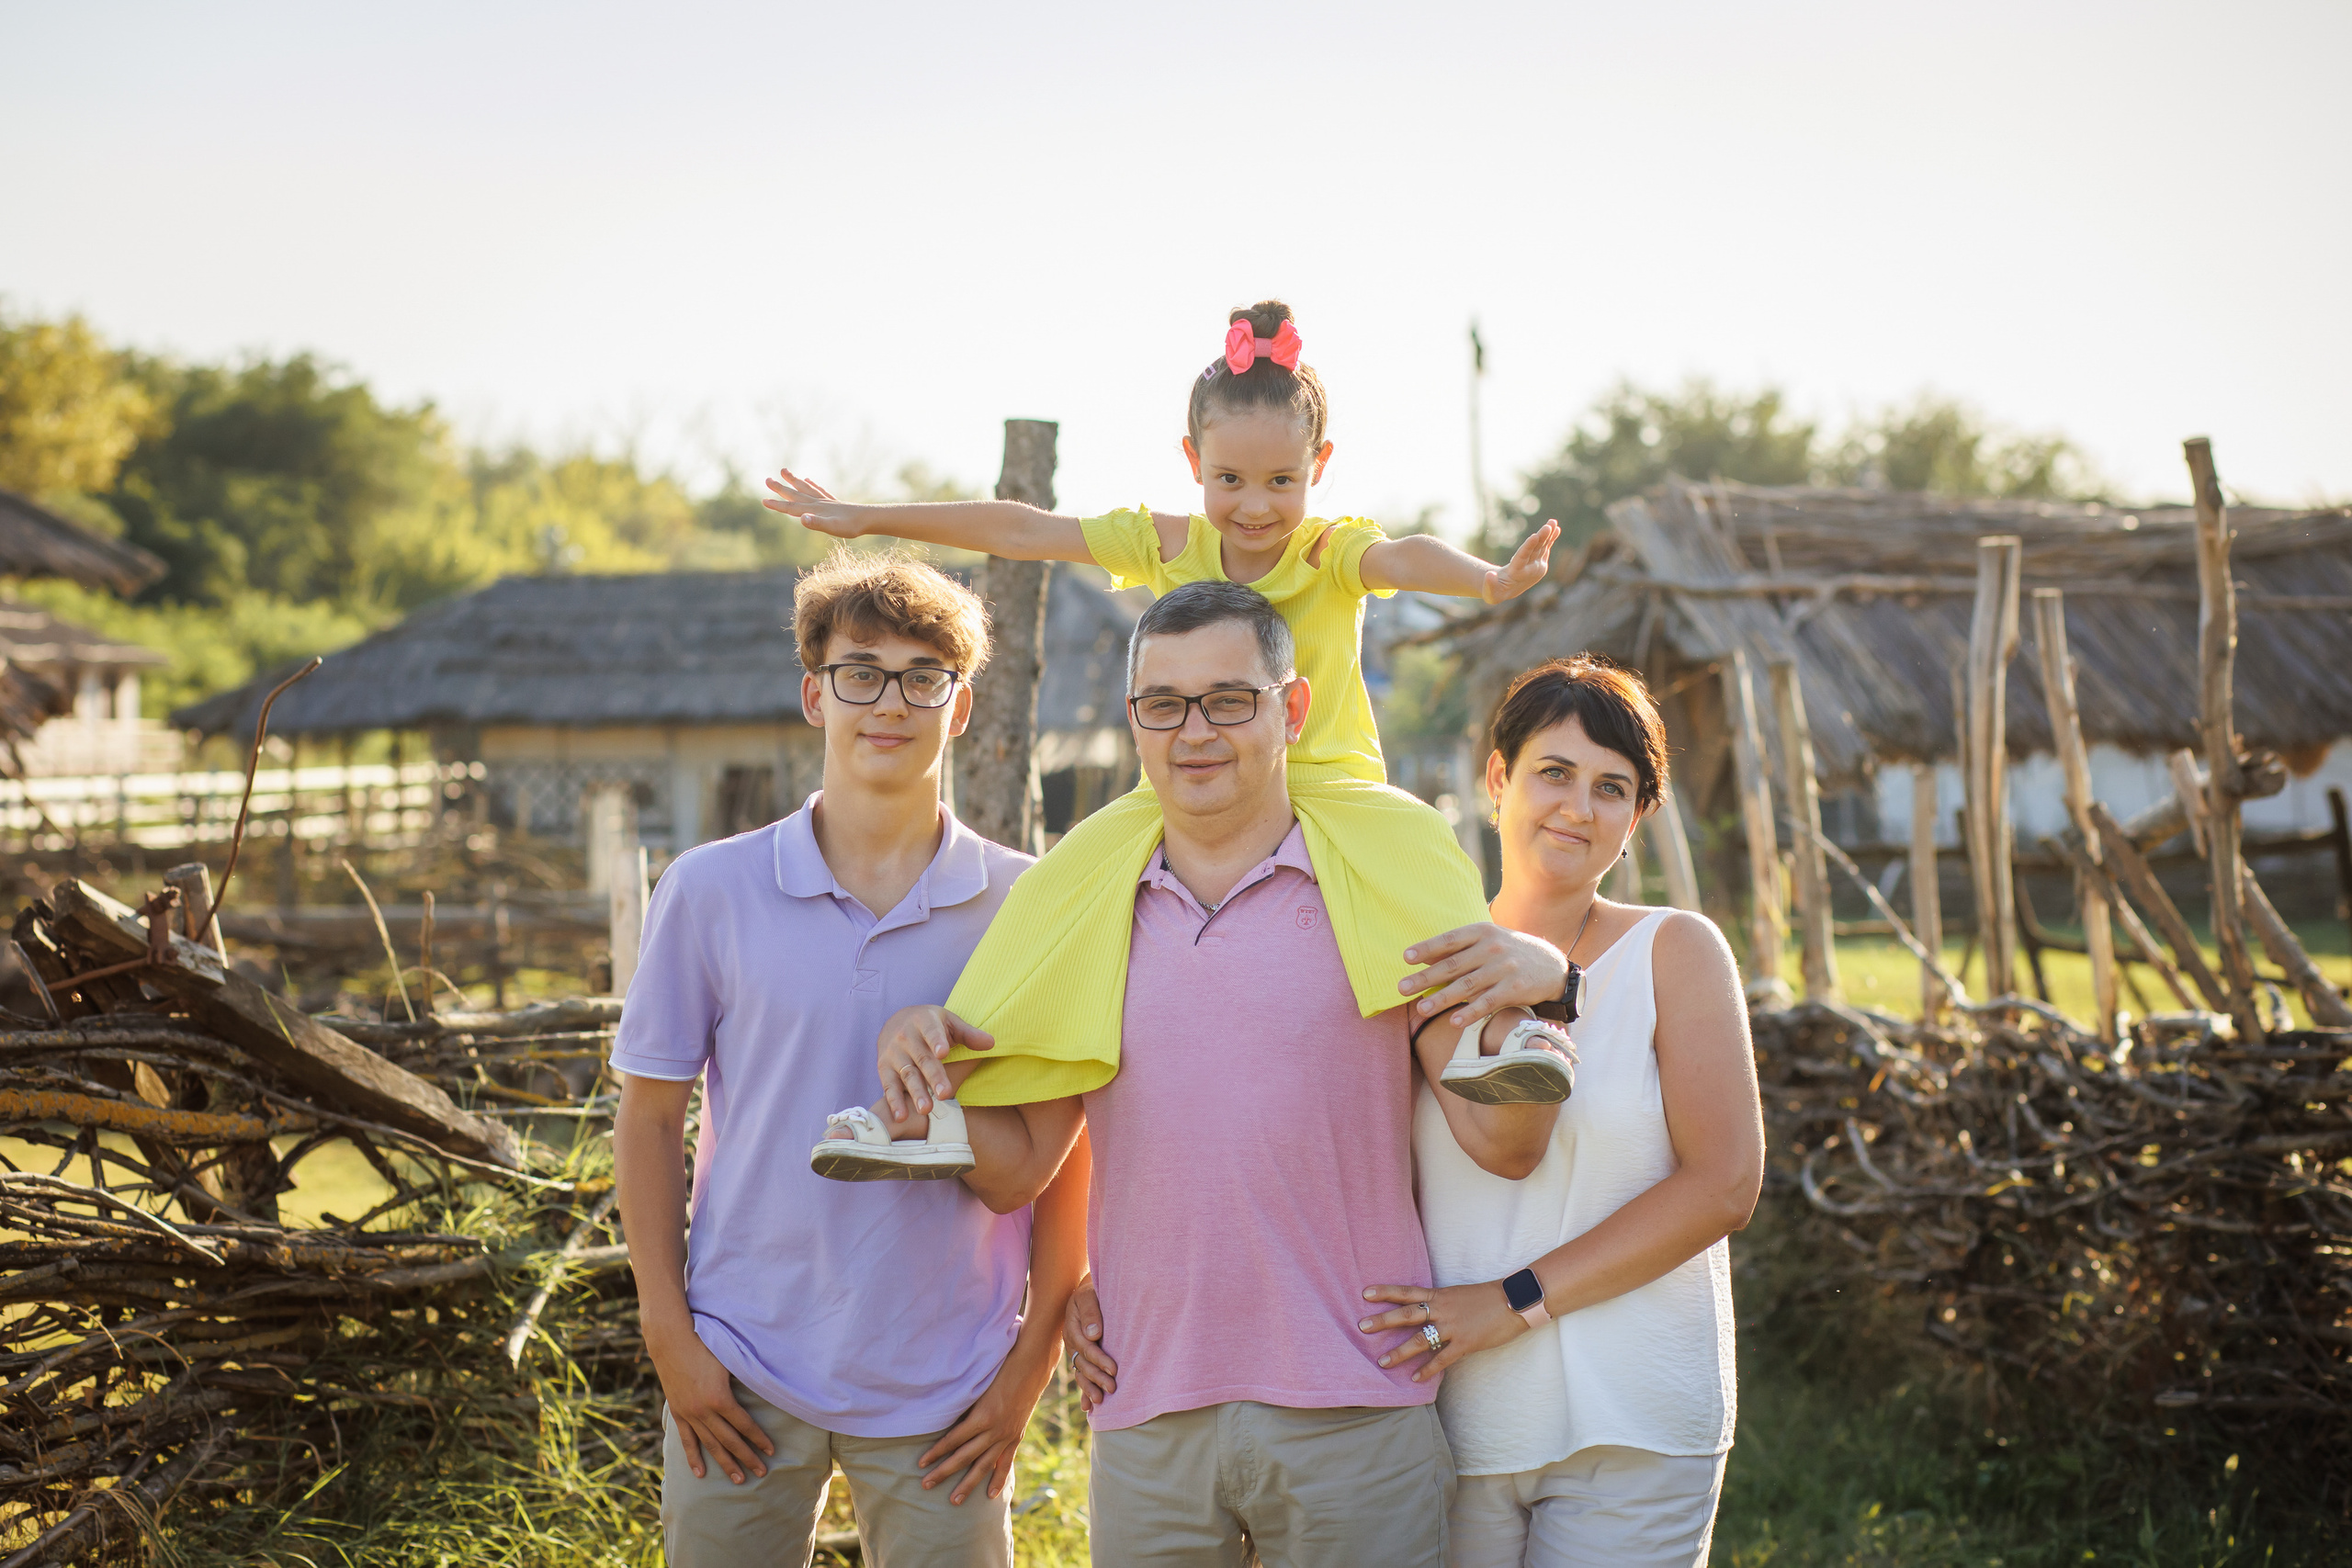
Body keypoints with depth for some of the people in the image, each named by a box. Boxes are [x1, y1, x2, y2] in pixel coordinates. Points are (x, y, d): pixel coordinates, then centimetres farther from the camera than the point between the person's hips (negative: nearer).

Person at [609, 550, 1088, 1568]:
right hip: (743, 1371, 0)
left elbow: (1065, 1149, 3)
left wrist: (1035, 1354, -2)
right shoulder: (710, 891, -1)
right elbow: (648, 1117, 4)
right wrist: (668, 1335, -1)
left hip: (943, 1399, 0)